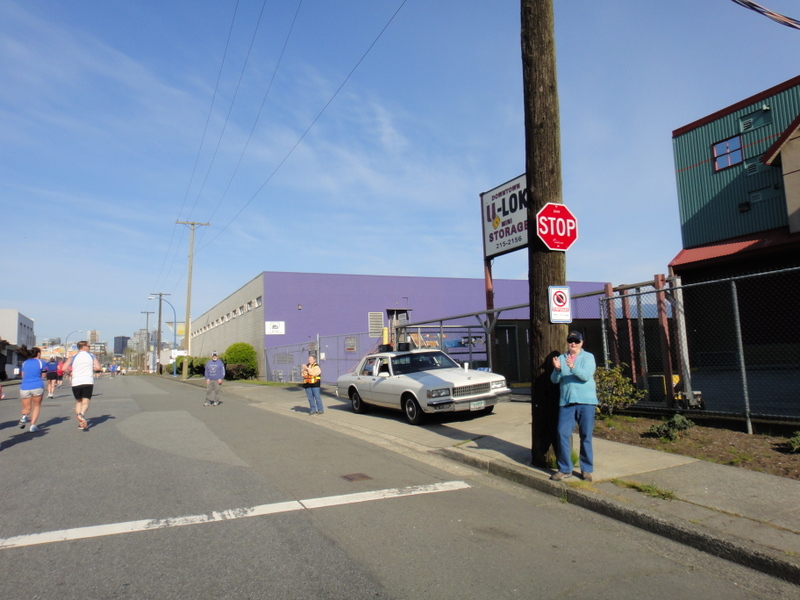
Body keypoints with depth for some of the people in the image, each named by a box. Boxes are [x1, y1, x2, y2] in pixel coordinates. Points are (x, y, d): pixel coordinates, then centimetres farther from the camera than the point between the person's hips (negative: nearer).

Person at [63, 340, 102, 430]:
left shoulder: (73, 357, 7)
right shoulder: (92, 356, 6)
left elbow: (64, 368, -5)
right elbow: (98, 368, -5)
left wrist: (70, 372, 15)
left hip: (76, 382, 2)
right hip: (88, 382, -2)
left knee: (78, 401, 18)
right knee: (85, 402, 0)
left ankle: (81, 423, 15)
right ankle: (82, 414, -32)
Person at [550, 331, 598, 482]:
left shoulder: (588, 357, 2)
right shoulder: (561, 358, 13)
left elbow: (586, 375, -14)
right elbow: (555, 379, 6)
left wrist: (573, 367, -30)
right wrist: (557, 369, -15)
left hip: (586, 401, -2)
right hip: (566, 402, 3)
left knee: (586, 436, 4)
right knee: (562, 434, -3)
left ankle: (586, 469, 16)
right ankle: (564, 469, 8)